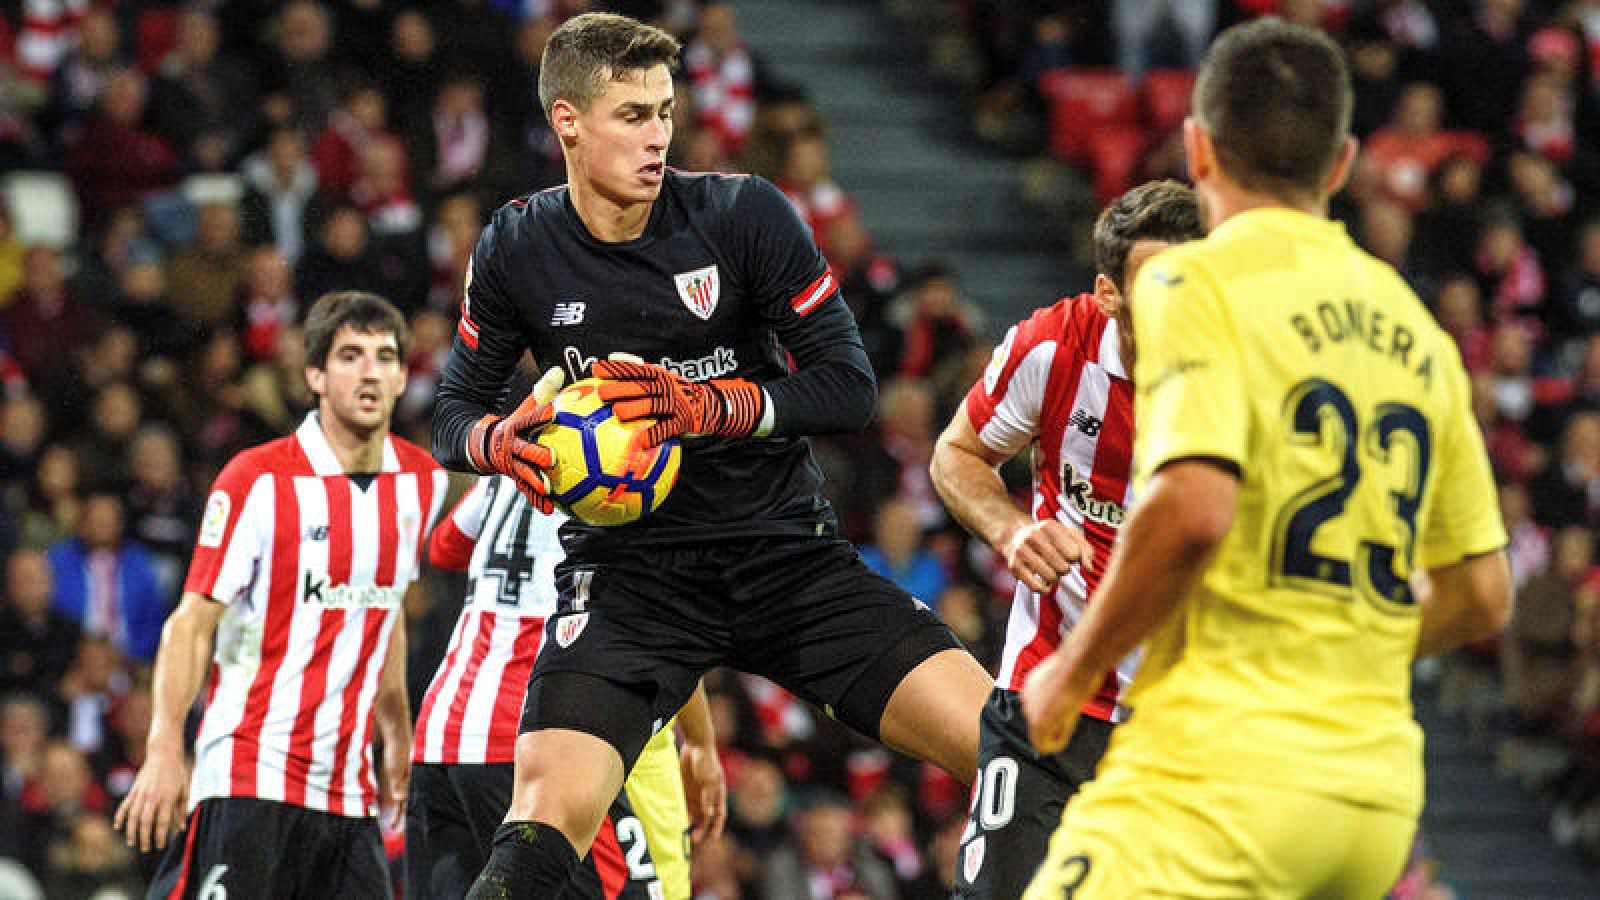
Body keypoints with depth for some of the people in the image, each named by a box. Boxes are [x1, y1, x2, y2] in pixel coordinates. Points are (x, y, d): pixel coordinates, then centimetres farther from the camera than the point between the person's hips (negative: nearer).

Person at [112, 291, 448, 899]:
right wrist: (164, 751, -18)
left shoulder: (421, 481, 9)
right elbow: (192, 622, -8)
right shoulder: (257, 479, -8)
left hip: (349, 791, 6)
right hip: (249, 777, -6)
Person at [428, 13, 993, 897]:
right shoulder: (517, 249, -1)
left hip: (786, 550, 1)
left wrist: (712, 407, -23)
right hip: (626, 571, -1)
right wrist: (503, 441, -14)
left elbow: (848, 385, -7)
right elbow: (454, 411, 10)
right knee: (542, 828, -23)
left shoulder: (742, 213, -6)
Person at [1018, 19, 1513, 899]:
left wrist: (1072, 670, -6)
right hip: (1379, 793, 7)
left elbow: (1192, 509, -19)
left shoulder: (1197, 283, -3)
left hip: (1222, 771, -7)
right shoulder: (1414, 327, 17)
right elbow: (1482, 596, 19)